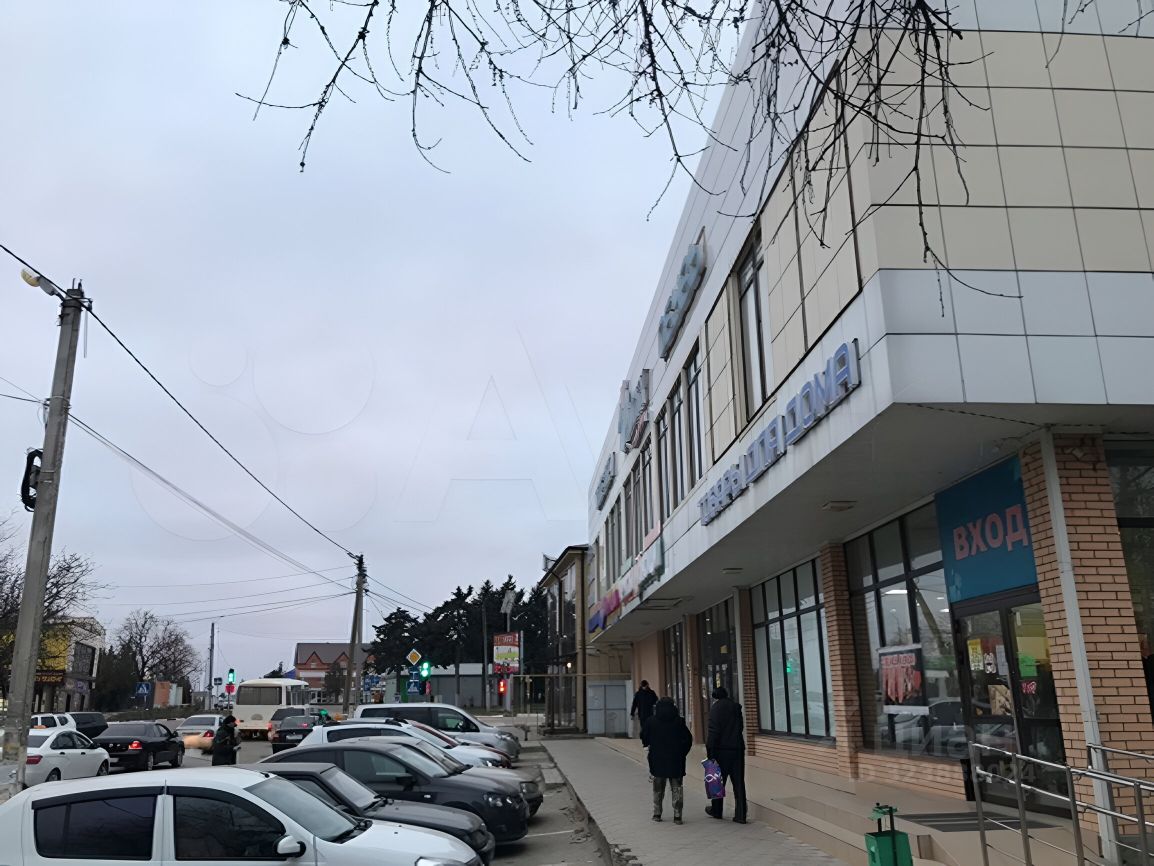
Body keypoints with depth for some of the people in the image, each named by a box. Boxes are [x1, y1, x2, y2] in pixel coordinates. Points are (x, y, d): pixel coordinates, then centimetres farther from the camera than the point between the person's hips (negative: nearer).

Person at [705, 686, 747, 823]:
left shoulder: (715, 708, -8)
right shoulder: (736, 706, 9)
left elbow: (713, 730, -14)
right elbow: (741, 727, 16)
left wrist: (709, 749, -11)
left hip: (721, 750, -4)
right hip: (738, 748, 4)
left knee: (718, 781, 10)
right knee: (738, 782, 5)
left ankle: (716, 811, 22)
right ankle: (741, 815, 3)